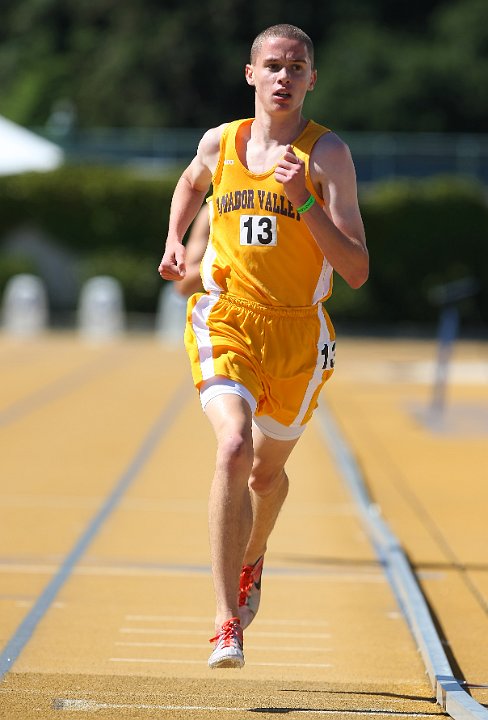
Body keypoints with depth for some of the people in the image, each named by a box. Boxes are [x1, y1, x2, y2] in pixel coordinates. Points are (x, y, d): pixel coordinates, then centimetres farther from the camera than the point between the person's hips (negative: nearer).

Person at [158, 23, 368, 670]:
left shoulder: (328, 155, -7)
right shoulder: (220, 143, 3)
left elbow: (357, 271, -14)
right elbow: (191, 184, 29)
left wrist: (304, 201, -24)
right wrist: (174, 241, 12)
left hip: (298, 334, 0)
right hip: (224, 321, 0)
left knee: (268, 470, 18)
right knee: (234, 450, -24)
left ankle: (252, 556, 54)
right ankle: (228, 623, -26)